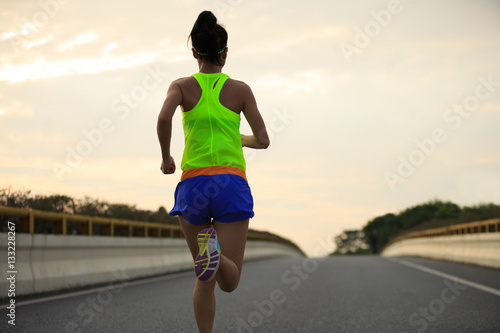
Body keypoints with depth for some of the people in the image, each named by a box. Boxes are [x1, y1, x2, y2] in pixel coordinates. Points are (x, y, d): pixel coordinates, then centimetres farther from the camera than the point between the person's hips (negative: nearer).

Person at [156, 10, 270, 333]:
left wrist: (166, 157, 3)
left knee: (205, 278, 15)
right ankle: (214, 252, -37)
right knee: (230, 282, -3)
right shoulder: (241, 89, 8)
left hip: (193, 183, 1)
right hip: (232, 183, -1)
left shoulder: (182, 85, 7)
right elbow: (263, 140, 5)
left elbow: (164, 118, -14)